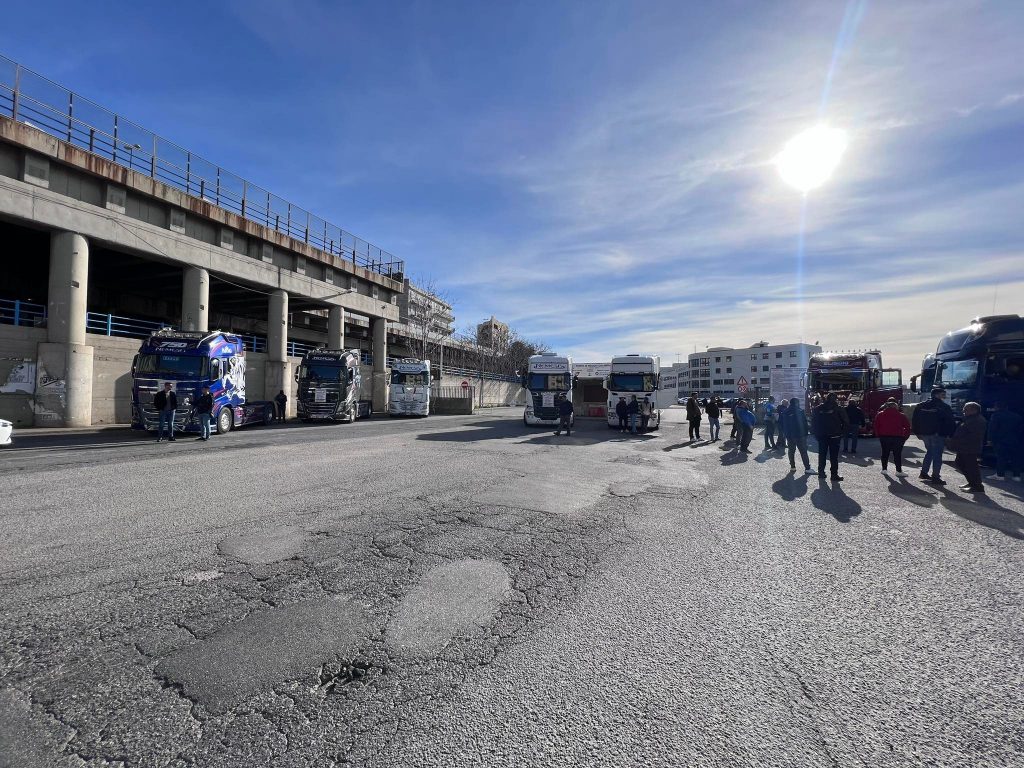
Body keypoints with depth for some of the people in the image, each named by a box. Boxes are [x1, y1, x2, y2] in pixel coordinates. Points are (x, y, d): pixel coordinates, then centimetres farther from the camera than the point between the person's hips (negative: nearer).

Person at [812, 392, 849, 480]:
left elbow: (814, 422, 3)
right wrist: (842, 432, 2)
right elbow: (846, 422, -8)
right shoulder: (838, 408, -6)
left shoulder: (819, 408, 2)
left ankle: (821, 472, 17)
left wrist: (816, 433, 8)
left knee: (822, 454, 13)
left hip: (821, 436, 3)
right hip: (834, 436, -3)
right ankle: (834, 474, 3)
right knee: (834, 456, 2)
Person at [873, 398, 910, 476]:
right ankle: (899, 471, 2)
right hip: (897, 437, -1)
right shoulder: (900, 415, 1)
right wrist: (905, 436, 3)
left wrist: (879, 436, 7)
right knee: (897, 454, 3)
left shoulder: (880, 415, 3)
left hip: (884, 437, 1)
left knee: (885, 453, 12)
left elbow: (876, 426, 2)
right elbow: (907, 426, -1)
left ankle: (884, 469, 15)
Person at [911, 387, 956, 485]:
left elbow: (915, 421, 10)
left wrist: (918, 433, 16)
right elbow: (951, 423, -9)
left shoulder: (921, 406, 8)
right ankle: (935, 477, -2)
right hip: (938, 435, -6)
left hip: (924, 434, 6)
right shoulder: (944, 407, -8)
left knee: (929, 452, 21)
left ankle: (924, 472, 23)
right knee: (937, 455, -1)